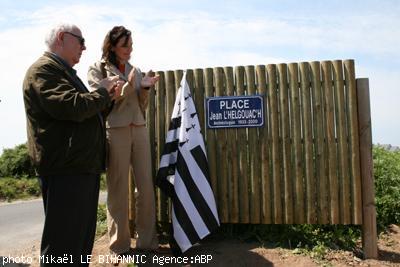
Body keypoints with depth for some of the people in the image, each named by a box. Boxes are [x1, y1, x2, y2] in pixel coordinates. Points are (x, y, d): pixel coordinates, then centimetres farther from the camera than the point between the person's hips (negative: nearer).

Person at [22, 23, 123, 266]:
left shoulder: (64, 71, 23)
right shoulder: (44, 69, -10)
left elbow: (86, 110, 28)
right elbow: (72, 107, -25)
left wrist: (108, 97, 12)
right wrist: (102, 91, -8)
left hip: (83, 166, 11)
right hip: (65, 170, -10)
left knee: (82, 239, 19)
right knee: (63, 245, -4)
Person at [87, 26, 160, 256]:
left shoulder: (135, 70, 16)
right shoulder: (98, 70, 4)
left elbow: (142, 106, 15)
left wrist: (145, 88, -4)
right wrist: (127, 86, -15)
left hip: (139, 130, 5)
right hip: (114, 131, -4)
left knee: (146, 186, 4)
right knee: (118, 189, 0)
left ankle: (147, 240, 17)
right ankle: (120, 244, 14)